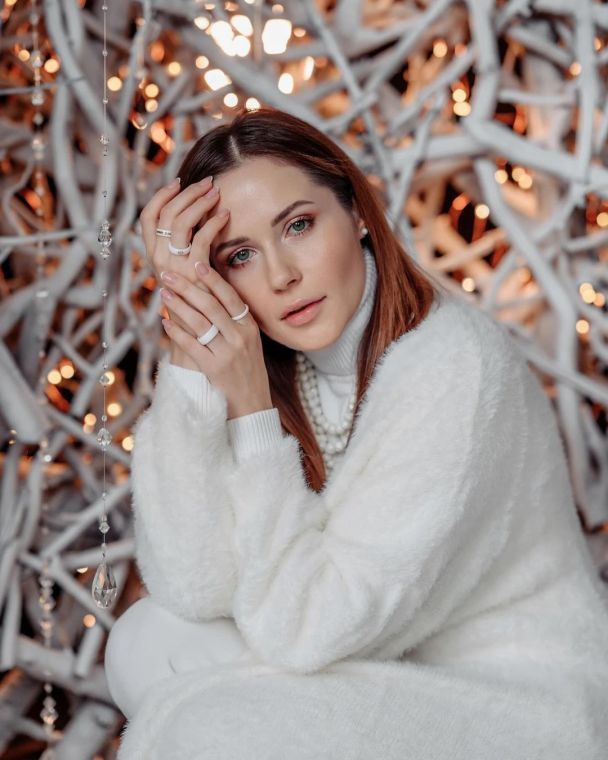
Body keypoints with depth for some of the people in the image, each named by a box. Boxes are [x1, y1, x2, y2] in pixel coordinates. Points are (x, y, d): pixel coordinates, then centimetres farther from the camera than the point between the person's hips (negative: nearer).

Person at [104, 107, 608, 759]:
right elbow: (192, 589, -18)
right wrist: (187, 345, -21)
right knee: (147, 643, -8)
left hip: (525, 704, -6)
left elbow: (301, 631, -23)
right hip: (384, 675, 6)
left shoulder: (456, 367, -25)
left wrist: (251, 407, -23)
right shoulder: (272, 363, -5)